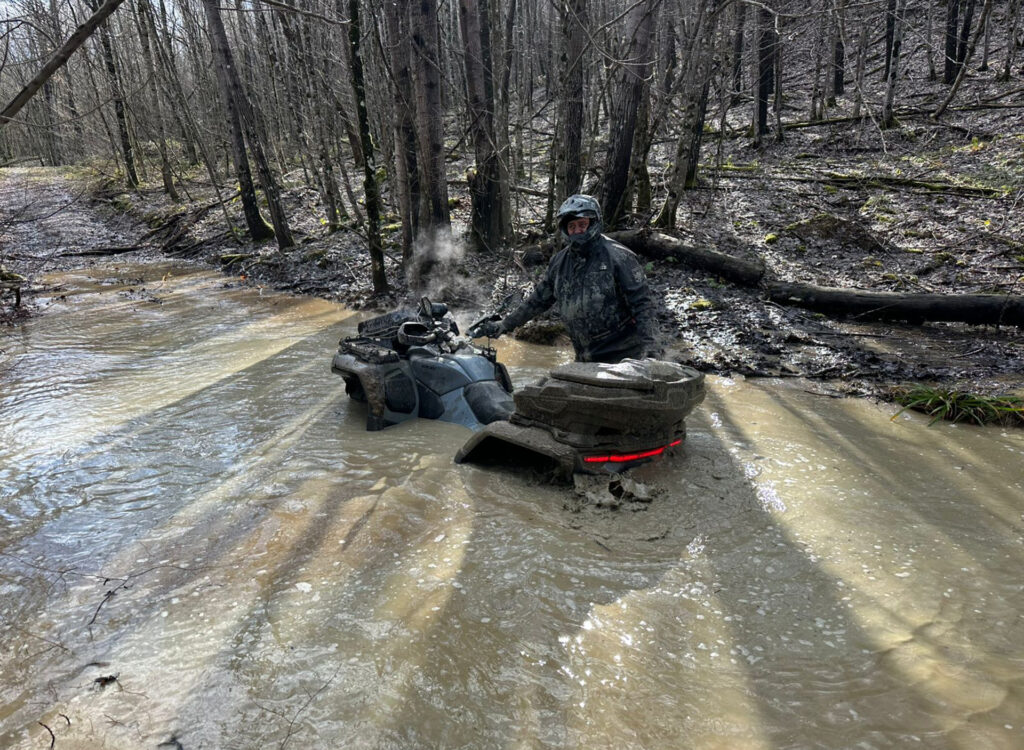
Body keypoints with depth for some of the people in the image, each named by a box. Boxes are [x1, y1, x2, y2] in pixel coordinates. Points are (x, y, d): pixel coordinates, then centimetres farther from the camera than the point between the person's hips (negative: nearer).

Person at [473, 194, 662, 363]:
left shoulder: (618, 257, -7)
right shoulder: (560, 262, 9)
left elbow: (642, 302, -10)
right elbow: (538, 300, 16)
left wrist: (648, 342, -21)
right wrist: (503, 325, 13)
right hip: (584, 358, 6)